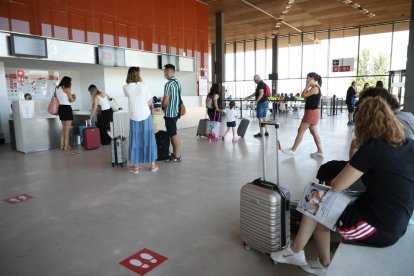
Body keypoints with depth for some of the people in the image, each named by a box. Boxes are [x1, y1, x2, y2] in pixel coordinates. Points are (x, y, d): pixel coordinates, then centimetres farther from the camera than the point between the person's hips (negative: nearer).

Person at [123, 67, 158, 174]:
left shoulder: (126, 88, -5)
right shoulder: (144, 86, -9)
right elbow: (150, 103, -3)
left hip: (134, 118, 1)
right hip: (146, 116, -1)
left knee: (135, 140, 10)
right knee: (149, 139, 9)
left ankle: (135, 166, 16)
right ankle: (153, 164, 16)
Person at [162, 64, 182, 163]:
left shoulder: (169, 84, -19)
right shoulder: (177, 82, 10)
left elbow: (165, 101, -19)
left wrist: (162, 106, 2)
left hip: (170, 113, -9)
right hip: (176, 111, 9)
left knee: (173, 134, -2)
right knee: (173, 133, 16)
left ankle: (177, 156, 6)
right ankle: (175, 153, 24)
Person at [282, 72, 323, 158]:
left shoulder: (315, 88, -15)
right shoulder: (314, 88, 16)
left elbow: (303, 95, -17)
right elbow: (306, 99, 15)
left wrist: (307, 85, -8)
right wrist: (308, 86, 11)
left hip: (311, 112, -10)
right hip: (312, 112, 10)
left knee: (300, 131, -5)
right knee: (314, 132, 11)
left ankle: (292, 150, 1)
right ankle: (320, 151, 13)